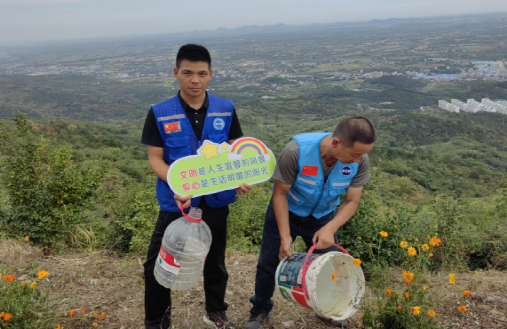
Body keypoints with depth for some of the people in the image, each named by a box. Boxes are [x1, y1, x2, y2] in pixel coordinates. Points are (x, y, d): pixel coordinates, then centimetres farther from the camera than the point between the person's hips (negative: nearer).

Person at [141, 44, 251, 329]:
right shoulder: (160, 113, -9)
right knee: (159, 262, 4)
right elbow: (155, 159, -8)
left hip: (216, 199, 2)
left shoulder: (226, 109, -4)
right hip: (177, 201, -1)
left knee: (216, 258, 19)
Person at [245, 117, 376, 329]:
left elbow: (352, 201, -14)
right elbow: (280, 193, -23)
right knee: (269, 263, 8)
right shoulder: (296, 151, -37)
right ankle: (260, 310, 32)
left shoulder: (360, 161, -26)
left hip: (323, 216, 3)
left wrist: (330, 228, -30)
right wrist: (285, 236, -24)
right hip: (286, 211, -2)